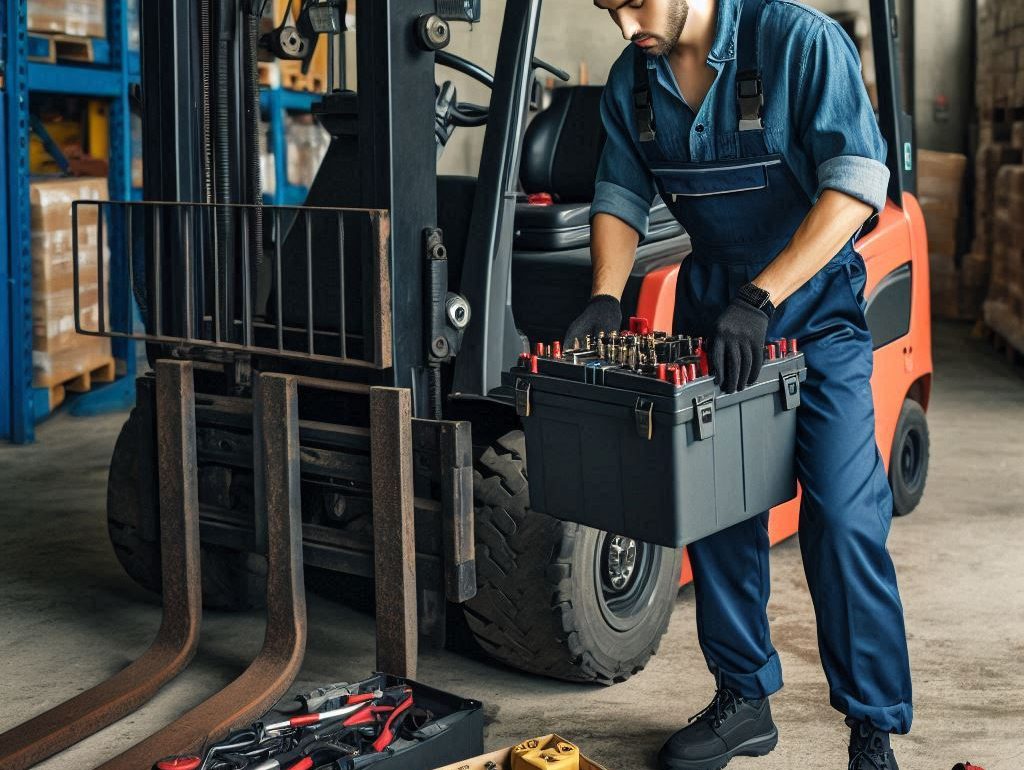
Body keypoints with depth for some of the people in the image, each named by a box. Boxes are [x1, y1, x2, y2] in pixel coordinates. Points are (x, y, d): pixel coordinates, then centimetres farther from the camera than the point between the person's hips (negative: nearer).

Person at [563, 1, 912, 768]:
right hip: (709, 303, 6)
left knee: (842, 518, -10)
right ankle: (745, 701, 23)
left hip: (815, 305, -5)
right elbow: (620, 199, 9)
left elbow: (856, 186, -23)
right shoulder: (632, 80, 1)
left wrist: (762, 296, -30)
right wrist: (606, 299, -9)